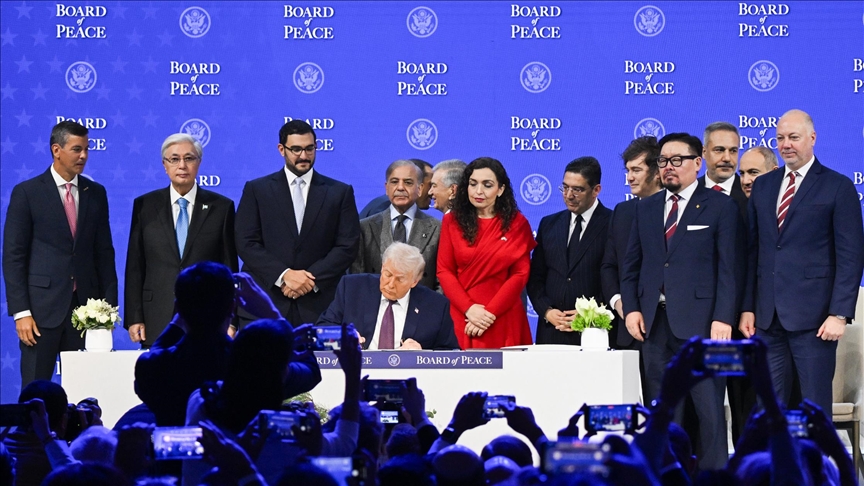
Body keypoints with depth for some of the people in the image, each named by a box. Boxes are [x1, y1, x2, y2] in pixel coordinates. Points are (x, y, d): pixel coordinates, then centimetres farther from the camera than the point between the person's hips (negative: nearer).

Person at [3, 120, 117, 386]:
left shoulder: (96, 193, 10)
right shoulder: (27, 193, -2)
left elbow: (104, 252, 13)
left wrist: (109, 304, 6)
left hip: (86, 305, 3)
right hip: (42, 307, -3)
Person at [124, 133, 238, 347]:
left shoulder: (221, 207, 7)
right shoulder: (144, 206, 9)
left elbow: (229, 268, 6)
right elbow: (134, 267, 8)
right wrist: (134, 318, 2)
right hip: (158, 323, 1)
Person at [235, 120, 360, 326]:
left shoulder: (340, 192, 10)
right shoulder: (256, 190, 9)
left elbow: (347, 247, 4)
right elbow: (246, 243, 1)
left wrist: (311, 279, -8)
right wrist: (284, 274, -12)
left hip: (318, 307, 0)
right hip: (264, 306, 0)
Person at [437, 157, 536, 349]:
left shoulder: (517, 223, 4)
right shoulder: (452, 221, 7)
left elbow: (520, 274, -1)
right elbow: (444, 271, 2)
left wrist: (490, 313, -11)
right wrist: (469, 308, -11)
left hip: (503, 319, -1)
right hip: (460, 318, 1)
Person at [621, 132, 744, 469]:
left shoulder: (720, 207, 2)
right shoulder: (646, 208, 16)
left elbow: (729, 268, -4)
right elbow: (632, 264, 17)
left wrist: (723, 318, -13)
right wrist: (631, 308, 3)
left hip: (700, 324, -5)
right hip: (655, 323, 5)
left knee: (709, 409, -5)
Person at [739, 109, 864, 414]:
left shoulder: (838, 187, -2)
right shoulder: (763, 186, 14)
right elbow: (753, 250, 14)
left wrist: (839, 314, -13)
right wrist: (747, 308, 7)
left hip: (813, 317, -5)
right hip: (768, 317, 5)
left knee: (815, 406, 0)